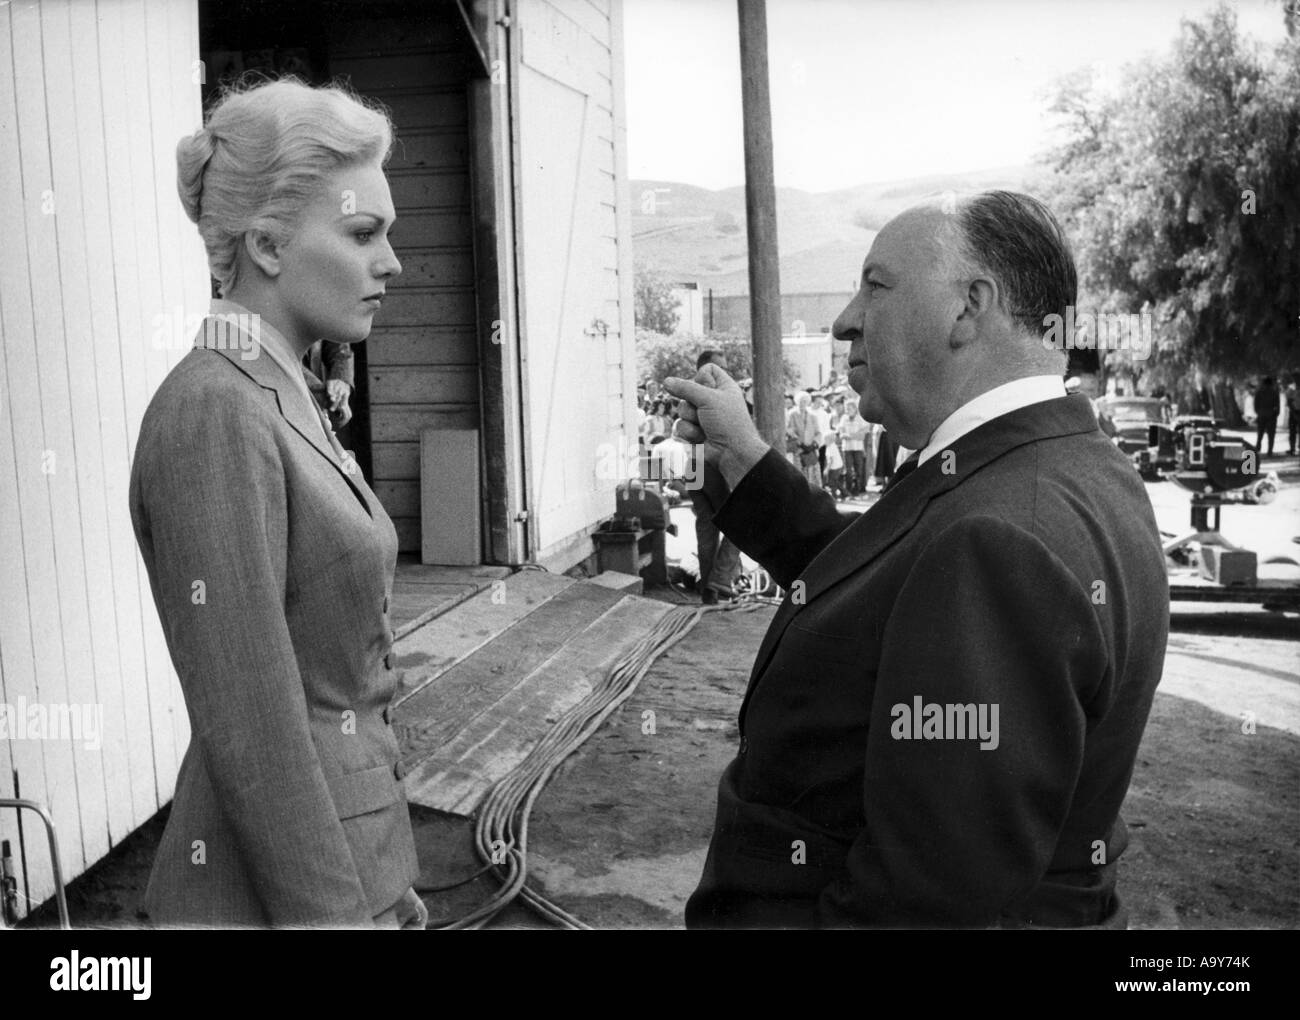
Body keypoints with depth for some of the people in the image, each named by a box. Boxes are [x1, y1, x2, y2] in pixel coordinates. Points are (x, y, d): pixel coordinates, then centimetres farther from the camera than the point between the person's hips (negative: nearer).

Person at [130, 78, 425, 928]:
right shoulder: (215, 411, -21)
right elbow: (250, 735, -23)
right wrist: (338, 912, -18)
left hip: (353, 852, 8)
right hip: (280, 889, -8)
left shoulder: (284, 397, 6)